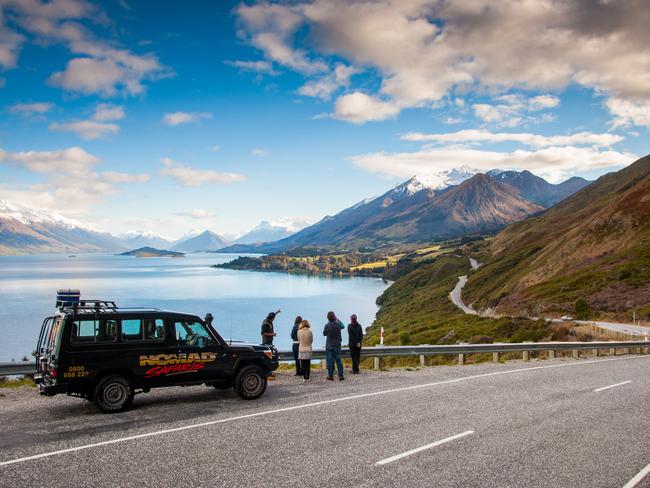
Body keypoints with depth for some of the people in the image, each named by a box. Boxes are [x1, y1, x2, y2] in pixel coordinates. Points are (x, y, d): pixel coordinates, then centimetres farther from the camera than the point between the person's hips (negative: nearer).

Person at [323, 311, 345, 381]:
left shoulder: (327, 325, -12)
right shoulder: (338, 324, -5)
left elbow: (324, 334, 3)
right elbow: (343, 326, 18)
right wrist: (337, 319, 23)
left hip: (329, 346, -2)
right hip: (337, 345, 2)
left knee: (330, 360, 4)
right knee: (338, 360, 6)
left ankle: (330, 376, 5)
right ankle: (341, 376, 4)